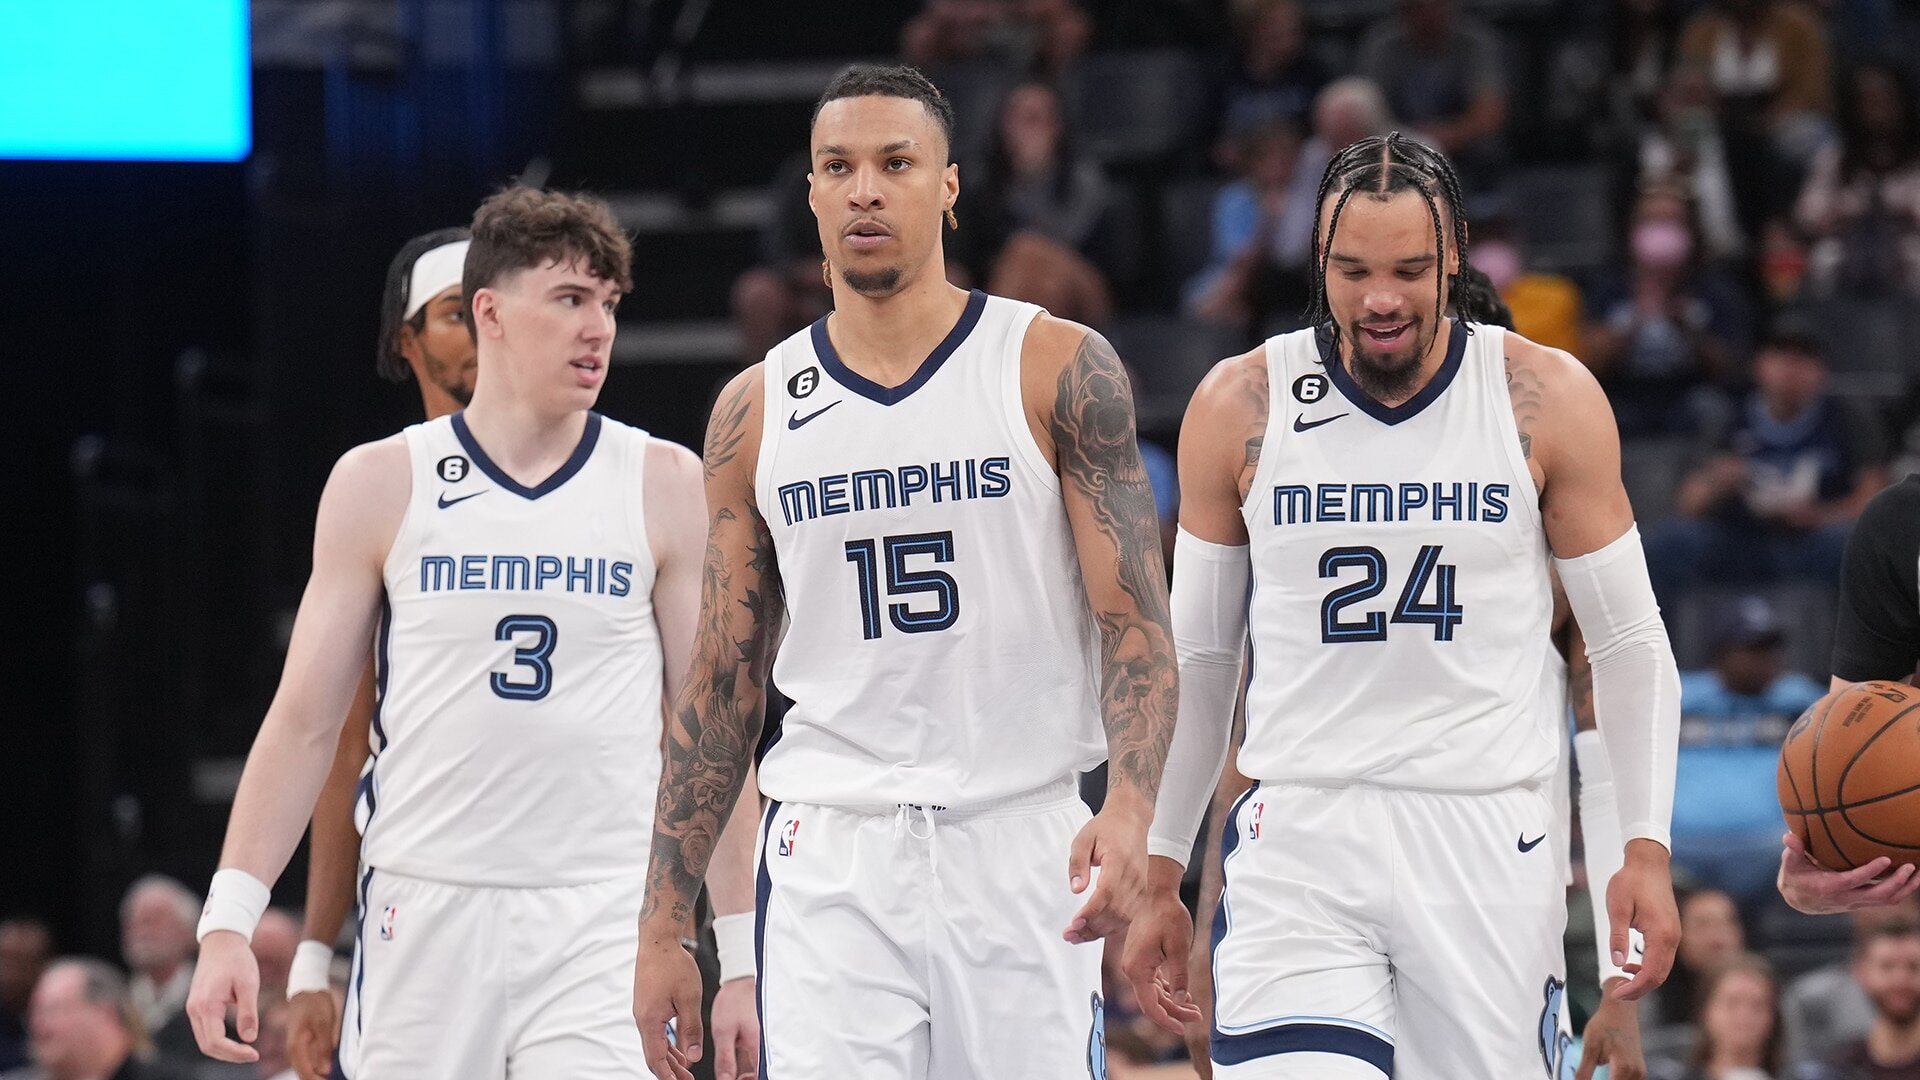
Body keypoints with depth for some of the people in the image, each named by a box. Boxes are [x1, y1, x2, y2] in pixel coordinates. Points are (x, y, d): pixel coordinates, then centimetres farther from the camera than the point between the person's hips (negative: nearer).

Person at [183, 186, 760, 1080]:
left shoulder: (663, 486, 4)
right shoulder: (379, 484, 5)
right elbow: (306, 721, 7)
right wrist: (228, 920, -1)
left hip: (601, 920, -1)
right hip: (425, 909, 1)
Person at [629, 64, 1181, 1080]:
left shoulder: (1059, 368, 0)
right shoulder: (757, 410, 8)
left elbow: (1133, 618, -4)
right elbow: (720, 684, 12)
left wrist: (1130, 809, -22)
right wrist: (661, 927, 8)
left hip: (1020, 844, -1)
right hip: (831, 856, 2)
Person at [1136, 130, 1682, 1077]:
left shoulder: (1548, 401, 0)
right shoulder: (1239, 407, 2)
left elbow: (1628, 643, 7)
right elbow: (1196, 654, 12)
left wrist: (1645, 849, -2)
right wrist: (1158, 868, 12)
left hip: (1488, 840, 1)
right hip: (1300, 833, 0)